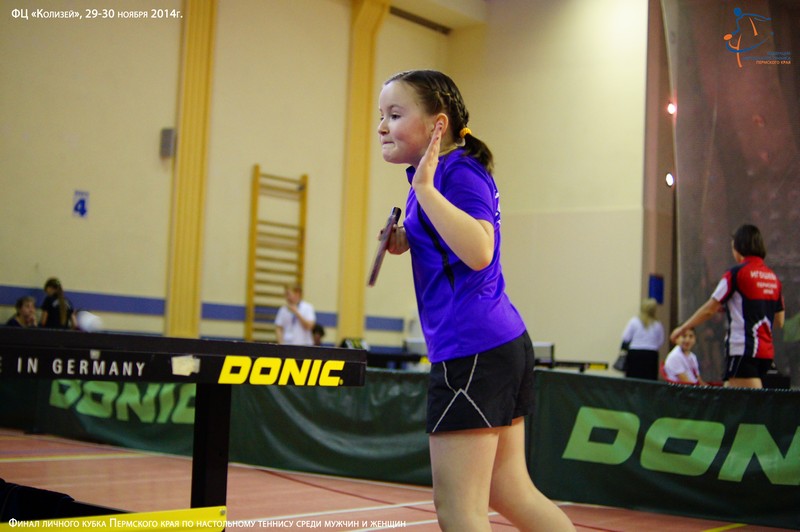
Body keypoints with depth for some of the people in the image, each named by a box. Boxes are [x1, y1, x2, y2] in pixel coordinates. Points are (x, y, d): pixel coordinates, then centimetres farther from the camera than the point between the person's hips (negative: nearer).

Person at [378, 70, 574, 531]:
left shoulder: (461, 172, -12)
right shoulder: (436, 176, 18)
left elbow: (478, 252, -28)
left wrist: (425, 189, -26)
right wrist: (406, 242, 13)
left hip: (473, 350, -10)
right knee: (512, 493, 17)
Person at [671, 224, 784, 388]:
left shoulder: (737, 273, -8)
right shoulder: (773, 278, 11)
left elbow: (709, 310, -6)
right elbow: (779, 320, 18)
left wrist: (682, 329, 7)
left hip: (744, 350, -7)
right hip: (767, 351, 7)